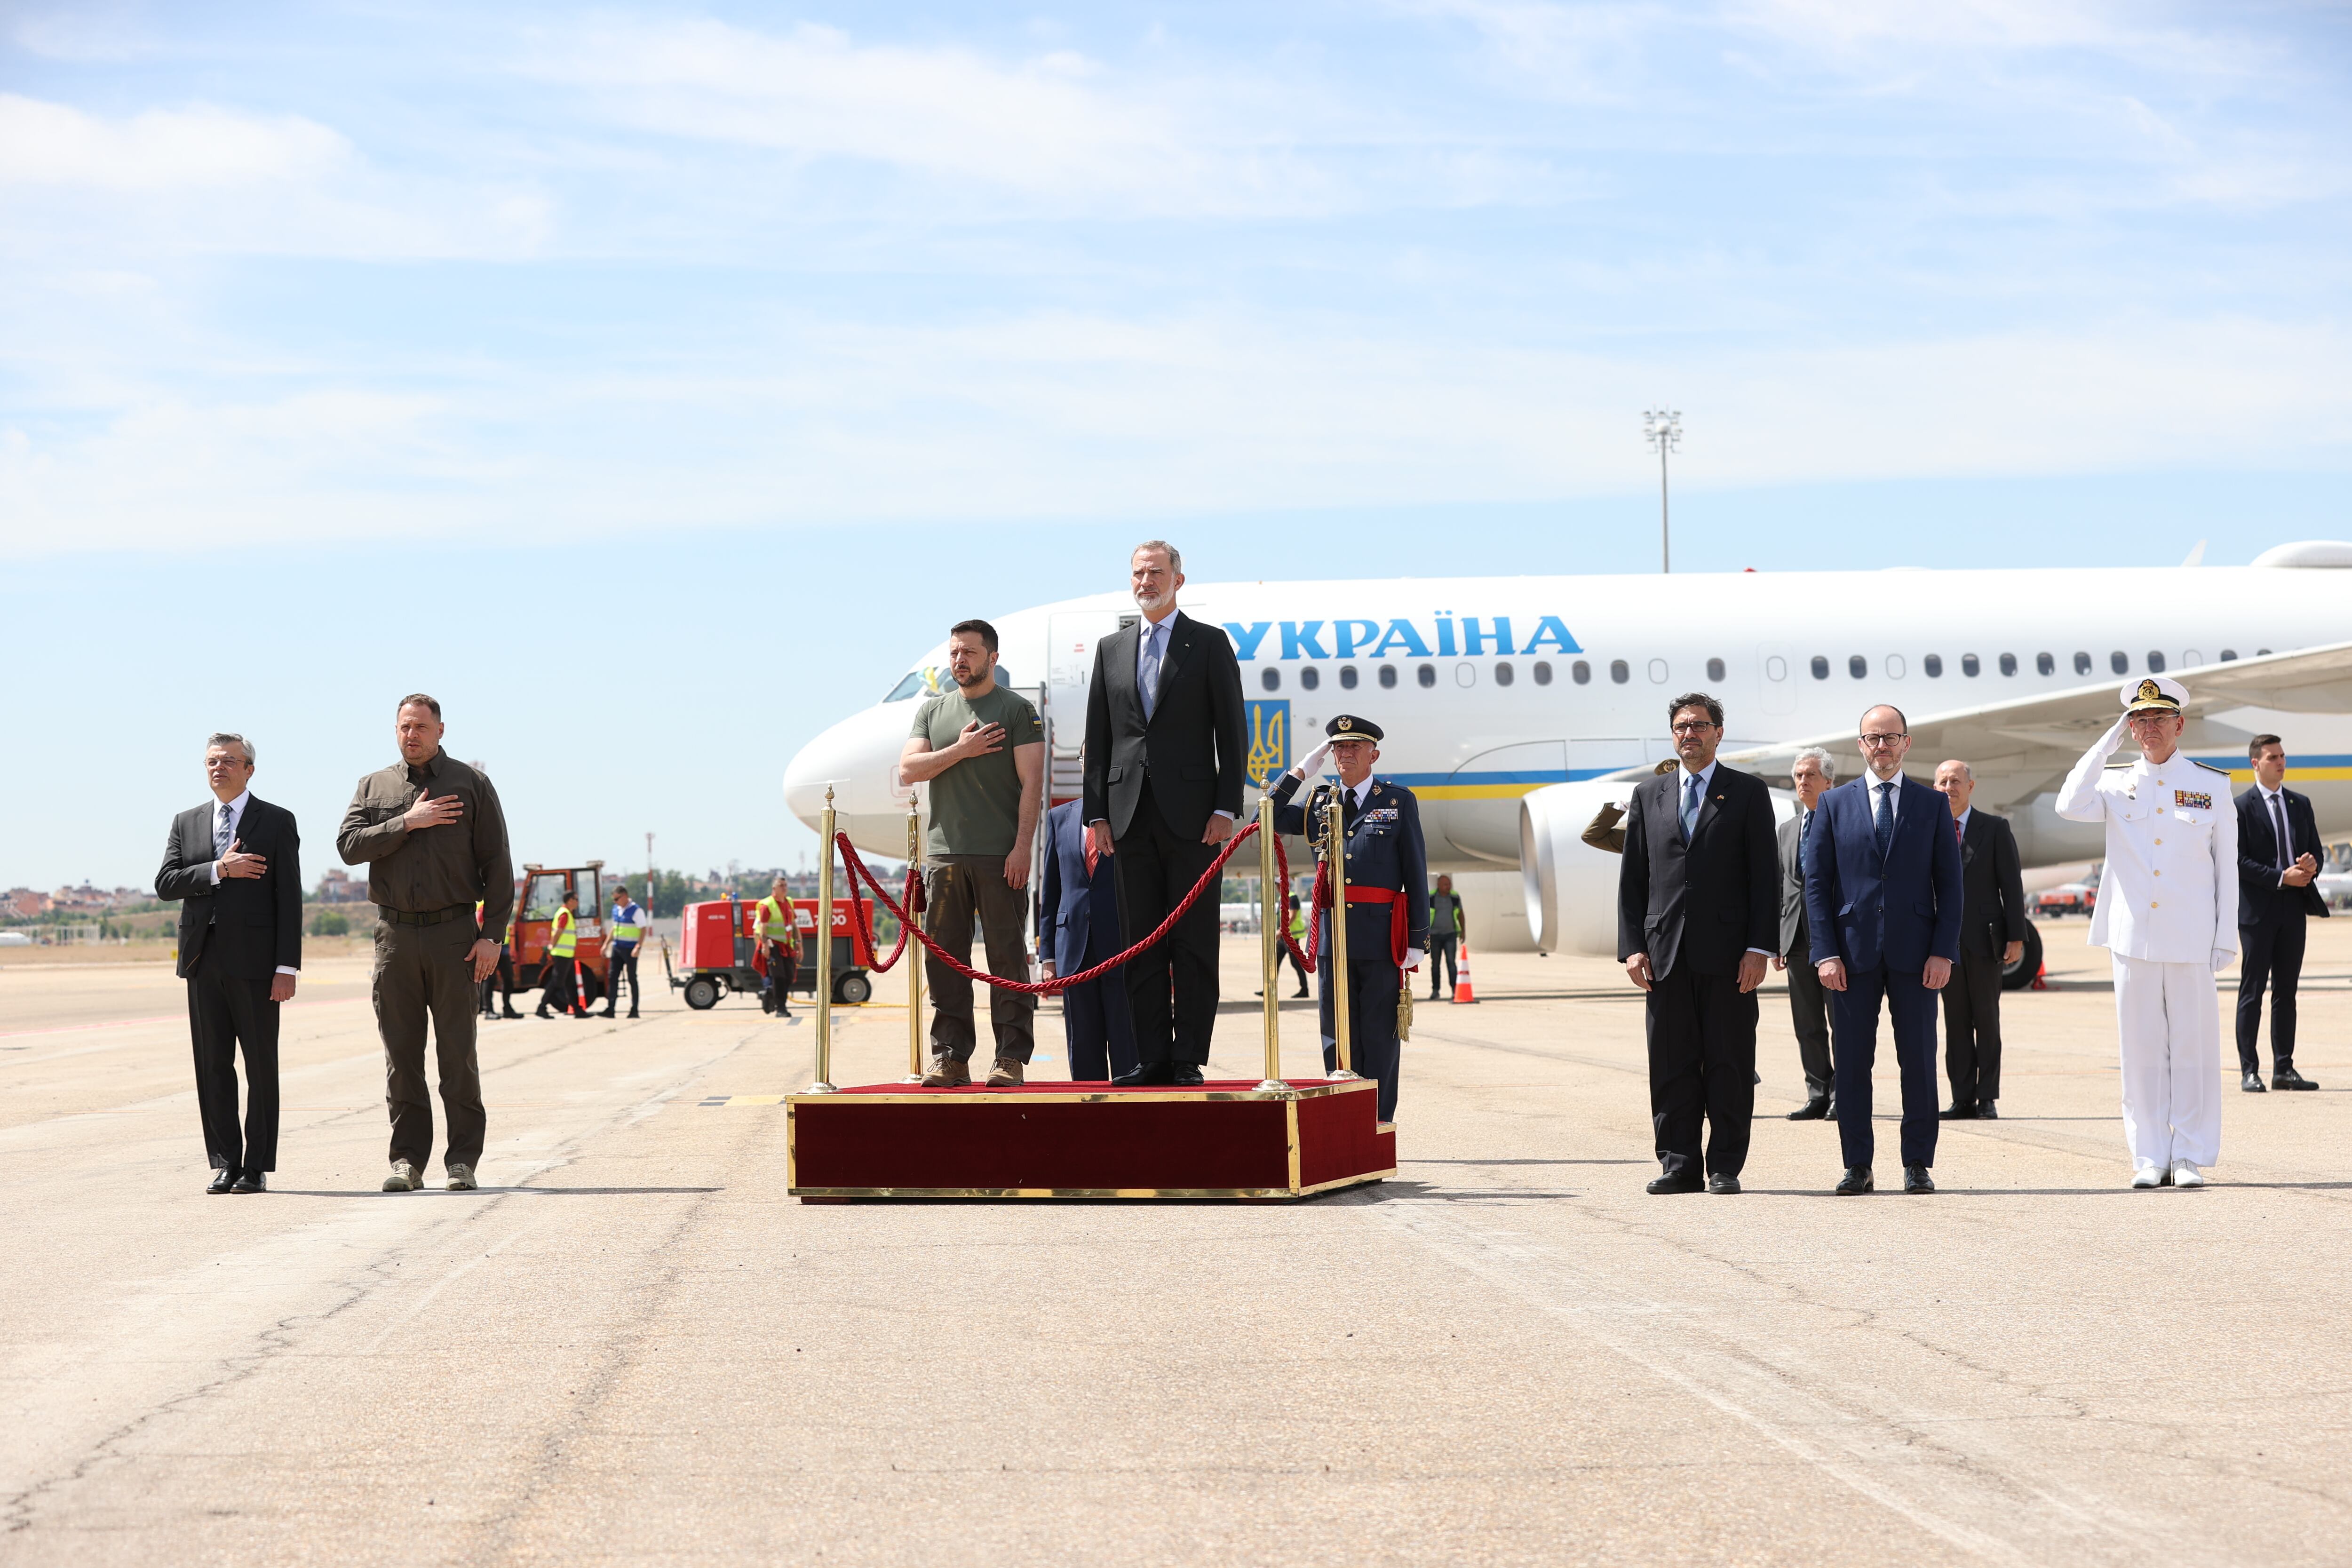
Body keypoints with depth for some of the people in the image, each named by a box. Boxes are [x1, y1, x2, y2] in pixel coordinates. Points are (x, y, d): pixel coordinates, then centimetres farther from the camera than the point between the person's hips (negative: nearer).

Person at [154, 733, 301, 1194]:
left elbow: (289, 899, -3)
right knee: (213, 1068, 5)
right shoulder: (187, 823, 14)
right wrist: (219, 870, -12)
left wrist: (288, 966, -10)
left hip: (255, 963, -4)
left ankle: (258, 1168, 4)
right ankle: (224, 1164, 11)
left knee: (261, 1068, 0)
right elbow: (165, 883, 2)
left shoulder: (277, 822, 3)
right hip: (204, 961, 4)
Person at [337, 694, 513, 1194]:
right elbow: (349, 846, -2)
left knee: (458, 1052, -2)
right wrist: (407, 823, -12)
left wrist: (491, 934, -6)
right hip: (395, 933, 2)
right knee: (401, 1054, 3)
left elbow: (497, 865, 2)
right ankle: (408, 1160, 7)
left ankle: (463, 1161, 3)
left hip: (454, 933, -2)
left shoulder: (471, 784, 6)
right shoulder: (373, 787, 13)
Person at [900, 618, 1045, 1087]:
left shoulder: (1017, 710, 3)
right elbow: (908, 770, 6)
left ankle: (1011, 1059, -1)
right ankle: (950, 1058, 7)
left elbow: (1031, 783, -3)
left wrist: (1022, 847, -12)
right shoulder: (933, 711, 16)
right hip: (943, 854, 4)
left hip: (1000, 856, -4)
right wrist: (961, 751, -7)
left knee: (1007, 956, -3)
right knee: (944, 958, 3)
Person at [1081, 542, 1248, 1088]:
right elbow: (1098, 738, 13)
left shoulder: (1209, 644, 5)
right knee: (1142, 944, 4)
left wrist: (1226, 808, -8)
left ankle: (1190, 1059, 0)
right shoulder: (1111, 649, 15)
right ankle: (1152, 1059, 8)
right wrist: (1096, 814, 6)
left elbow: (1231, 732, 0)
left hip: (1190, 816, -3)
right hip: (1131, 817, 4)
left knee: (1193, 945, -2)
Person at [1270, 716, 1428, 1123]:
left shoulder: (1399, 801, 5)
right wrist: (1300, 772, 4)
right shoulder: (1318, 803, 14)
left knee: (1380, 1036, 0)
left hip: (1382, 937, -3)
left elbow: (1416, 874, 2)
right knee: (1338, 1037, 4)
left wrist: (1417, 940, -3)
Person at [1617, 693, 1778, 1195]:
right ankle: (1679, 1163, 9)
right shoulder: (1648, 795, 14)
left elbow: (1765, 877, 0)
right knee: (1671, 1063, 3)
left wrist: (1760, 947, -9)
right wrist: (1632, 946, 2)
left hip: (1727, 951, -3)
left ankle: (1725, 1166, 6)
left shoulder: (1748, 793, 5)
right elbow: (1632, 878, 12)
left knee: (1729, 1063, 0)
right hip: (1666, 952, 3)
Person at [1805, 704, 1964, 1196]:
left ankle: (1918, 1164, 9)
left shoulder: (1932, 805, 8)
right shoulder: (1835, 804, 8)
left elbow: (1949, 884, 6)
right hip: (1853, 953, 0)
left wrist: (1943, 951, -5)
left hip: (1915, 954, 0)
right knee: (1851, 1064, 1)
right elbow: (1817, 883, 5)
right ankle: (1857, 1167, 7)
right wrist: (1825, 953, -5)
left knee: (1919, 1062, 1)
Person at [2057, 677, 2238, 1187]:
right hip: (2132, 938, 1)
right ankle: (2149, 1158, 9)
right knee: (2141, 1049, 3)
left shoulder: (2212, 786, 6)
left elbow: (2227, 869, 7)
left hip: (2192, 942, -1)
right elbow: (2071, 806, -14)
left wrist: (2227, 937, 1)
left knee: (2194, 1048, 1)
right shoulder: (2116, 783, 7)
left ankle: (2190, 1157, 8)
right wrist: (2107, 744, -9)